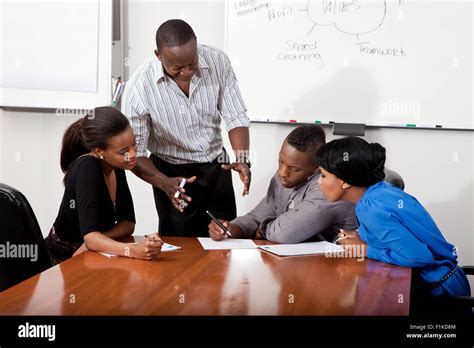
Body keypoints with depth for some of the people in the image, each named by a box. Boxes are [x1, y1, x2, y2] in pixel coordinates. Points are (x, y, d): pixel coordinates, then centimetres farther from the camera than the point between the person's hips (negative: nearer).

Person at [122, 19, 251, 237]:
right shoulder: (138, 88, -23)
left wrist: (242, 159, -27)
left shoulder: (217, 61, -16)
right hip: (173, 174, -3)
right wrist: (164, 183, -34)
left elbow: (235, 116, -10)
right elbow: (133, 152, -18)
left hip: (217, 167, 3)